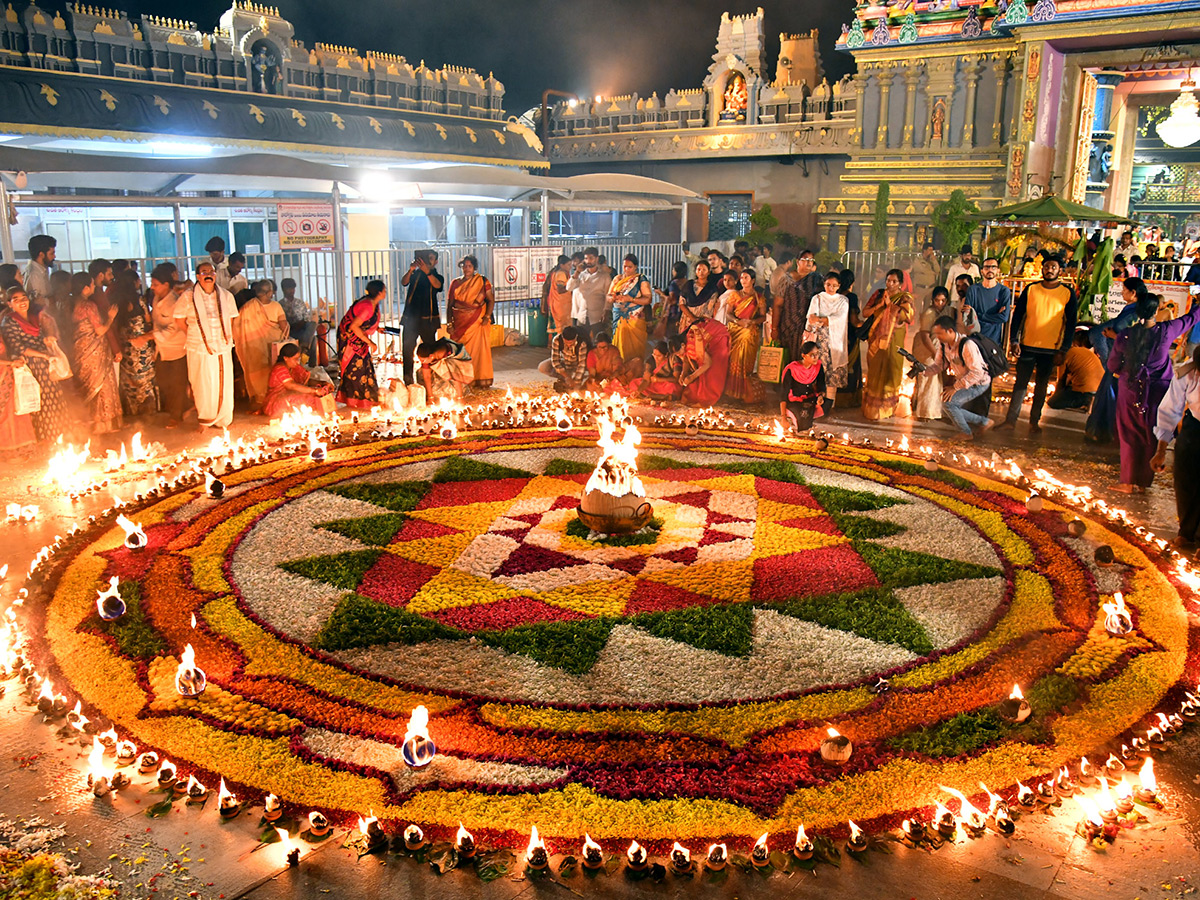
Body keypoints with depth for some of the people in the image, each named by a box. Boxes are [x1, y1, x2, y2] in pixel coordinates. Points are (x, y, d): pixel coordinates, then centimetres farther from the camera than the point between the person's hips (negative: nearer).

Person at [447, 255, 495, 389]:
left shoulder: (482, 282, 4)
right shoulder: (455, 283, 9)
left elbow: (491, 300, 2)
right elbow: (449, 304, 8)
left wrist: (487, 316, -11)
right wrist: (449, 323, 1)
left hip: (477, 322, -2)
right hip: (460, 323, 2)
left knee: (479, 349, -5)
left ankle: (480, 379, 2)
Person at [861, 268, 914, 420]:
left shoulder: (904, 298, 2)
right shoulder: (879, 294, 10)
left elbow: (905, 315, -14)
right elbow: (865, 312, 5)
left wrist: (890, 304, -12)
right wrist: (879, 305, -10)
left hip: (893, 339, -2)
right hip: (876, 338, 3)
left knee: (890, 370, -2)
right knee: (874, 370, 3)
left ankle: (887, 408, 6)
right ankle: (871, 407, 9)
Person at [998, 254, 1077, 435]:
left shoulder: (1068, 294, 0)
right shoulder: (1031, 289, 2)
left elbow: (1070, 324, 2)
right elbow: (1017, 315, 4)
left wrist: (1063, 350, -4)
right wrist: (1015, 341, -4)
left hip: (1051, 349, 0)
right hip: (1027, 346, 1)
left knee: (1041, 386, 8)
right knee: (1020, 383, 2)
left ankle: (1034, 422, 16)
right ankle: (1011, 419, 6)